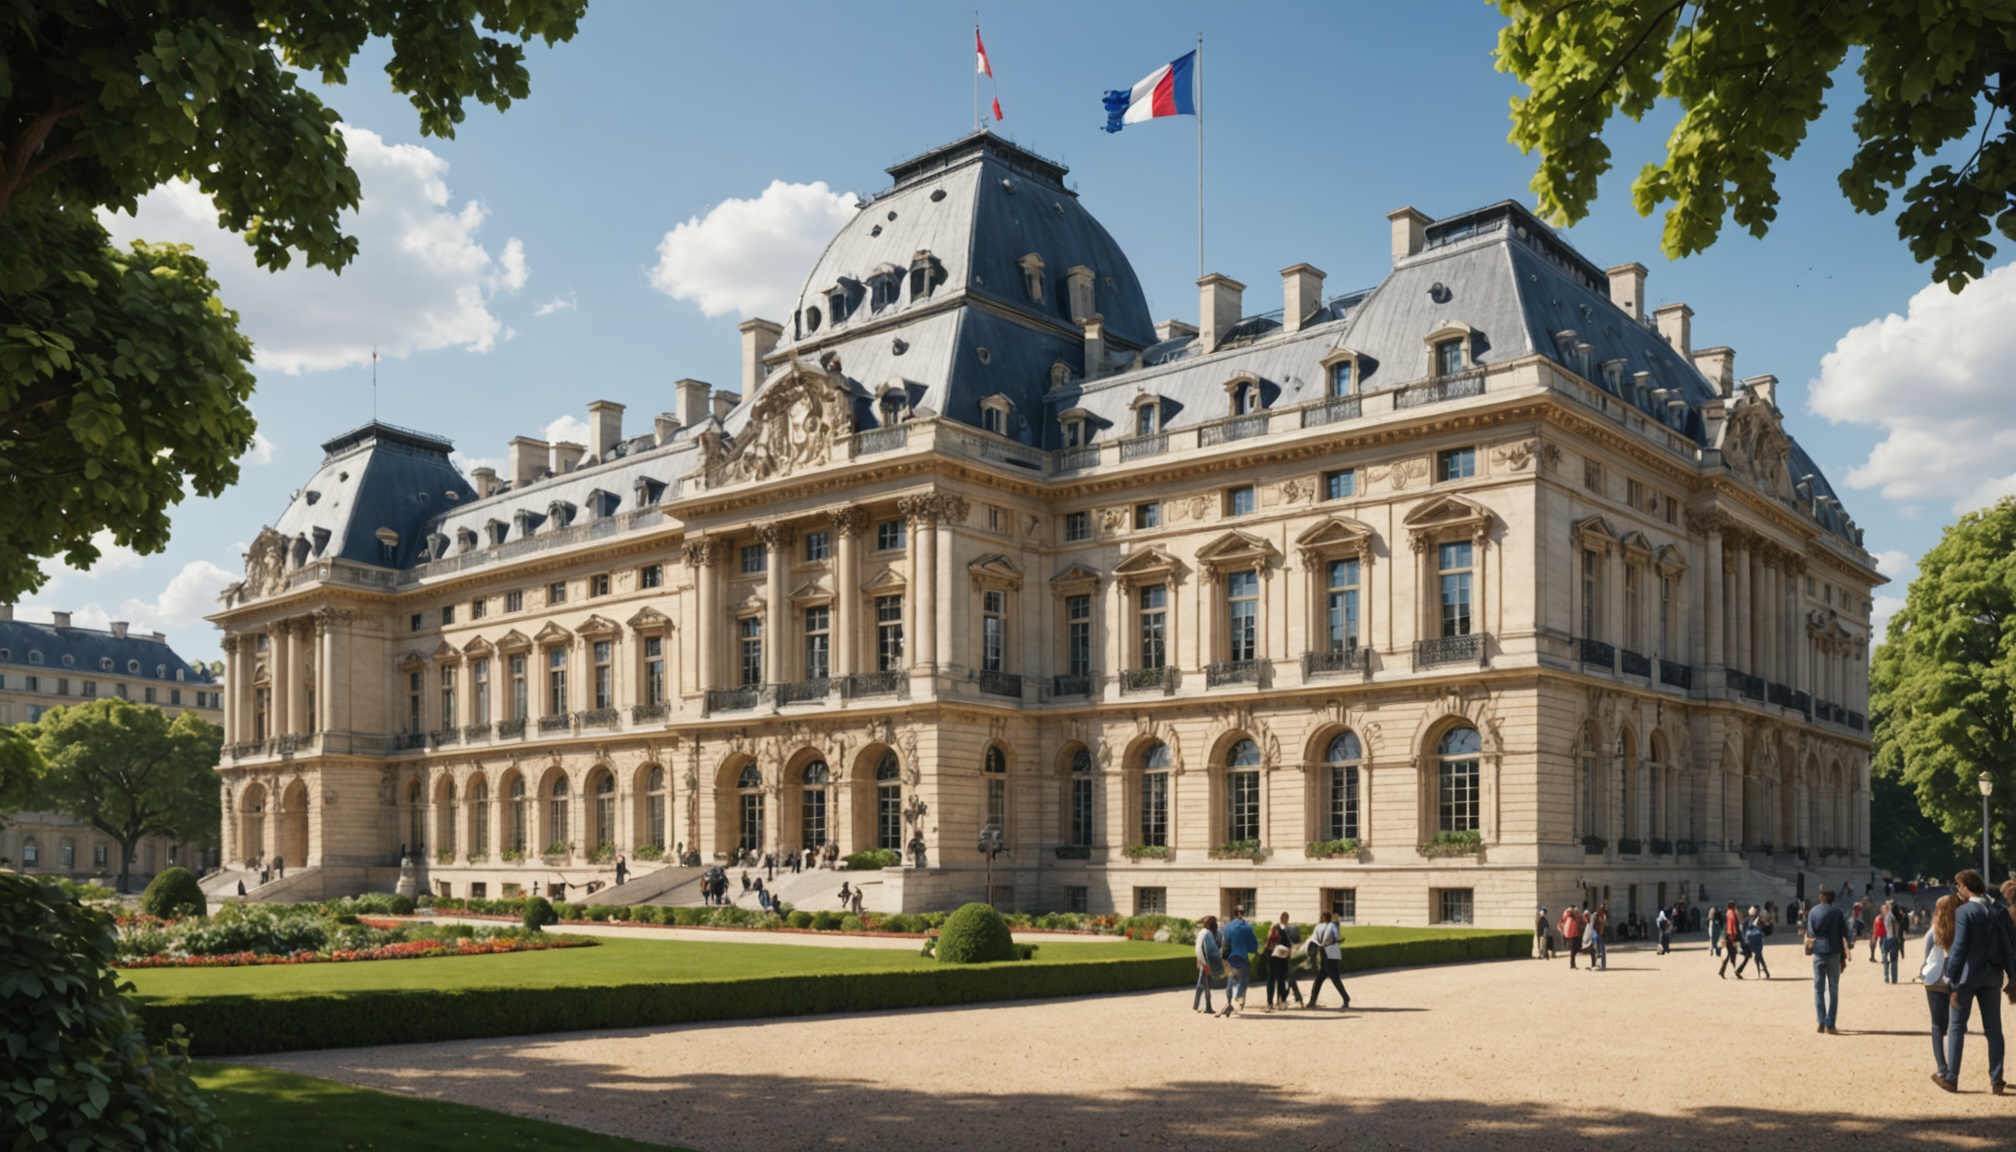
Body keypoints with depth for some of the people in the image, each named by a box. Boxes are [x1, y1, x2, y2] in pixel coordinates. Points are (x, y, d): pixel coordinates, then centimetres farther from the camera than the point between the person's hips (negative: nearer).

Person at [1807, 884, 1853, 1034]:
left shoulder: (1813, 912, 2)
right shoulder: (1837, 913, -2)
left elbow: (1809, 934, 3)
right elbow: (1843, 935, -4)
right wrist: (1844, 954, 0)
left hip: (1818, 953, 1)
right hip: (1834, 953, -1)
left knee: (1819, 987, 8)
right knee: (1833, 989, 3)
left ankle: (1821, 1023, 4)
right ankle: (1829, 1025, -2)